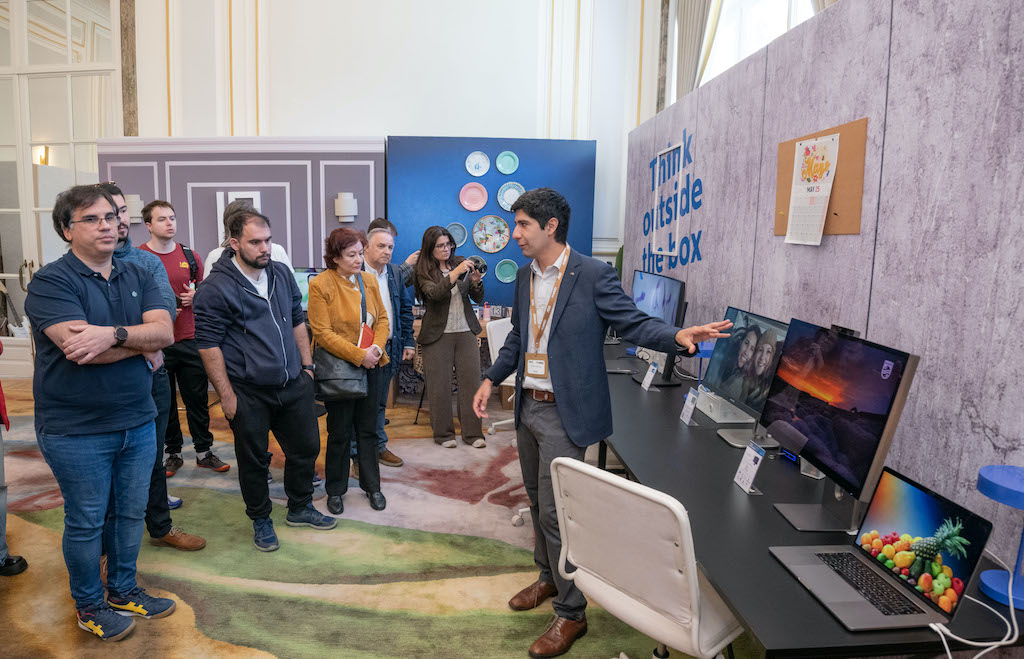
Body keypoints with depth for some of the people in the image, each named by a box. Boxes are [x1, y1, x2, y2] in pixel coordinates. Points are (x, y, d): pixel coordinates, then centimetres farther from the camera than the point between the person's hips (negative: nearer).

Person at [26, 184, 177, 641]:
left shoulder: (139, 277, 5)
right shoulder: (51, 282, -11)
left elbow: (165, 331, -9)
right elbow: (77, 349, -25)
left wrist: (112, 334, -25)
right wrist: (141, 344, -13)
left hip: (138, 422, 5)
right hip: (77, 431, -5)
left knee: (130, 513, 17)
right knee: (86, 522, 10)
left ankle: (123, 590, 37)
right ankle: (89, 607, 31)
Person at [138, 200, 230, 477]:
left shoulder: (190, 257, 7)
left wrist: (195, 296, -4)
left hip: (190, 340, 3)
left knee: (198, 399, 9)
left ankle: (204, 452, 22)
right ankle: (173, 454, 24)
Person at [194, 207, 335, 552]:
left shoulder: (282, 273, 6)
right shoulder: (215, 288, -12)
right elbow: (208, 345, -12)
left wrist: (307, 366, 12)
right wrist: (227, 395, -13)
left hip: (293, 385, 6)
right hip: (248, 393, -5)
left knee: (306, 447, 14)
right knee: (253, 460, 10)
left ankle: (300, 507, 36)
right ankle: (260, 520, 31)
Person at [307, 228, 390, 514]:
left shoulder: (369, 280, 5)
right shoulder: (320, 284, -12)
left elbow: (382, 318, 10)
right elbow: (322, 333, -16)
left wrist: (378, 346, -9)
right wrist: (358, 355, -19)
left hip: (371, 366, 5)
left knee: (368, 429, 13)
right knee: (340, 433, 6)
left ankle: (372, 485, 27)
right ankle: (335, 490, 24)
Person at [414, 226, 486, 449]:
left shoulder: (461, 263, 7)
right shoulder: (424, 271, -2)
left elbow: (478, 299, 6)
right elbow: (434, 293, -22)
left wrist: (476, 282, -14)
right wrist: (456, 273, -29)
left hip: (466, 332, 3)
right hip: (438, 335, -3)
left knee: (471, 381, 1)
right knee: (439, 385, 2)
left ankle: (473, 432, 11)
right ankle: (443, 433, 16)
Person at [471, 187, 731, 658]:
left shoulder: (593, 275, -14)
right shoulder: (525, 276, 8)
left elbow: (634, 323, -15)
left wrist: (679, 337, -33)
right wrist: (491, 379, 13)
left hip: (563, 412, -7)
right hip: (528, 406, 8)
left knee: (556, 512, -3)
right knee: (537, 502, 21)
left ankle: (570, 614, 16)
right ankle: (548, 578, 43)